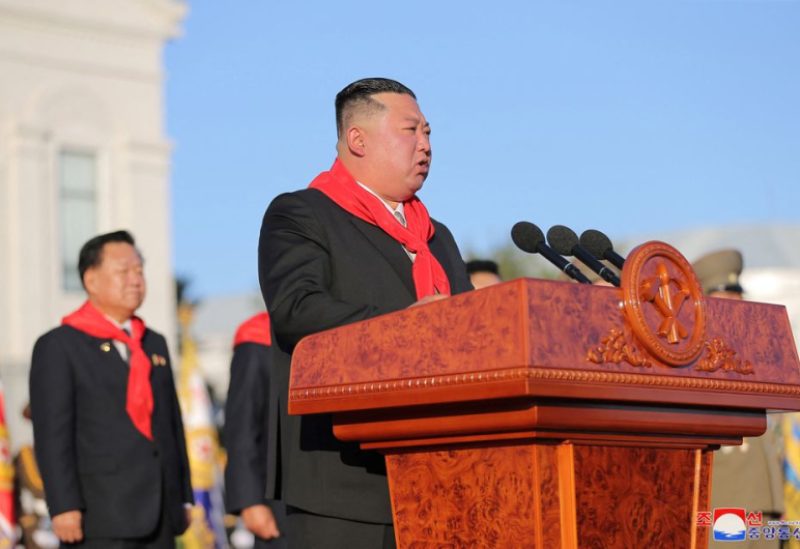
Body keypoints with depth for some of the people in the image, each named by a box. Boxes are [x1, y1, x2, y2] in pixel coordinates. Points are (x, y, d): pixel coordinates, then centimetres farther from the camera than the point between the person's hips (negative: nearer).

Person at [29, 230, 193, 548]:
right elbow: (52, 435, -9)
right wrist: (64, 507, -16)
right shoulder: (58, 346, -2)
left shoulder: (155, 344, 18)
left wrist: (184, 498, 15)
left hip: (160, 517, 7)